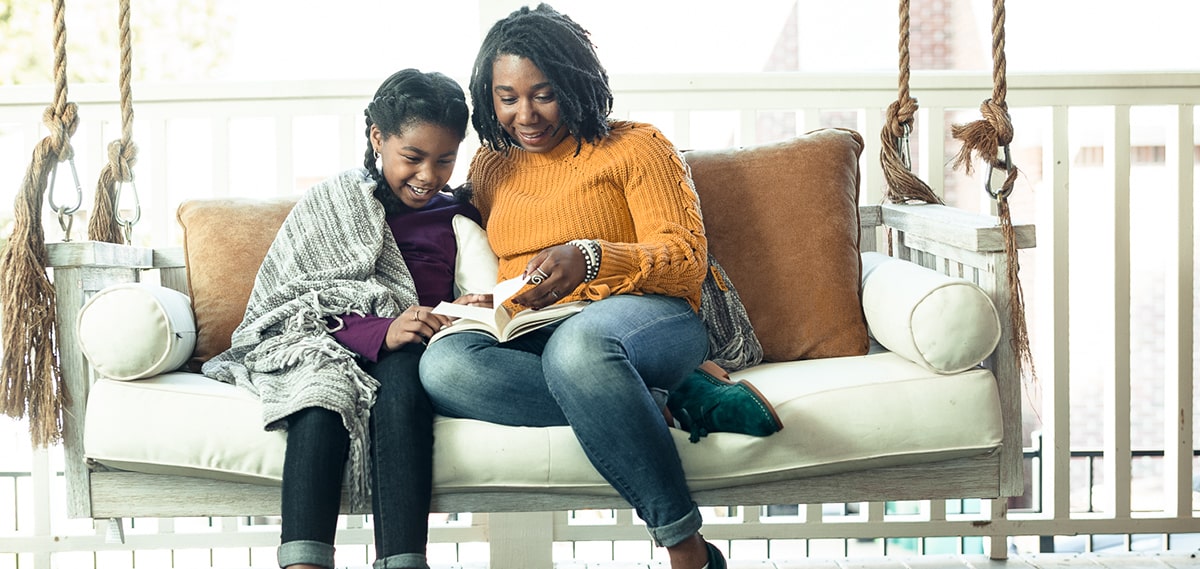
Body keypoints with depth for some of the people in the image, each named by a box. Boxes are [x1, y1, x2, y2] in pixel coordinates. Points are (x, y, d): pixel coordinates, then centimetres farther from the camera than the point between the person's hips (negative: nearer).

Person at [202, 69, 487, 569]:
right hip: (322, 345, -1)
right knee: (325, 390, -37)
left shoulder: (459, 218, 22)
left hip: (402, 355, 1)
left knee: (401, 369, -36)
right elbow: (286, 302, -1)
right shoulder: (333, 203, 12)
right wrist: (381, 332, -19)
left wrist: (478, 313, -7)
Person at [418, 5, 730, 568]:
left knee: (577, 342, -43)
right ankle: (654, 407, -30)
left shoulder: (635, 146, 10)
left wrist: (589, 260, -19)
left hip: (648, 318, -4)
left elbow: (687, 260, 0)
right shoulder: (489, 167, 24)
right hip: (529, 340, 4)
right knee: (442, 363, -32)